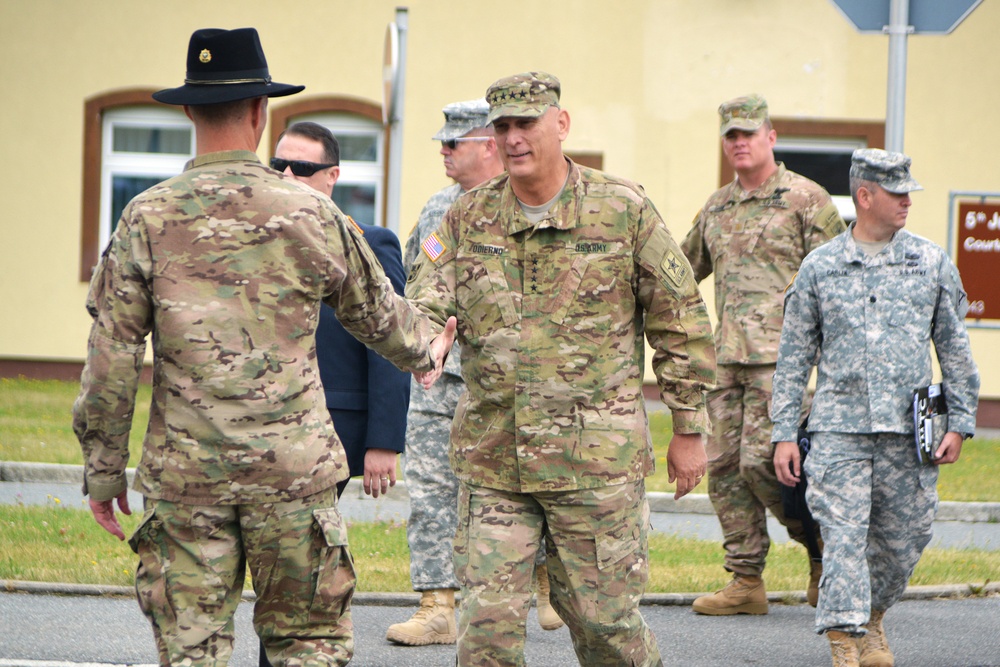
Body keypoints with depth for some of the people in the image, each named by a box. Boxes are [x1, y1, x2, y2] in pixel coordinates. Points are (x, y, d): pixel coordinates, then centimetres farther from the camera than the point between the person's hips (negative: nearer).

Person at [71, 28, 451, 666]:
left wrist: (104, 469, 6)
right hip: (293, 468, 0)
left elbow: (112, 358, -3)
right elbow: (378, 314, 15)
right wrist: (425, 350, 37)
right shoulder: (312, 214, -1)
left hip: (184, 473, 0)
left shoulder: (148, 218, -3)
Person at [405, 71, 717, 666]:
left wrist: (689, 430, 3)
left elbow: (681, 323, 3)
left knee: (604, 618, 3)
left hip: (597, 460, -3)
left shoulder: (625, 210, -2)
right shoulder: (469, 218, 6)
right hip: (493, 461, 3)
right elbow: (419, 307, 0)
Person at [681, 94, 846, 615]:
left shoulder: (805, 200, -2)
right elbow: (684, 270, 32)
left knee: (761, 460, -15)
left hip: (781, 355, -7)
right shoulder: (716, 208, 17)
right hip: (728, 357, 7)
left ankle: (822, 543, 8)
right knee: (724, 466, 2)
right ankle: (746, 582, 8)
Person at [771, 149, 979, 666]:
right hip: (840, 426, -1)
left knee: (902, 538, 7)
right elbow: (794, 356, 8)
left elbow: (955, 349, 11)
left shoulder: (931, 264, 7)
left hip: (908, 430, 2)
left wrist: (959, 423, 4)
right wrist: (783, 434, 3)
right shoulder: (820, 267, 4)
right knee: (843, 536, -11)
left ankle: (872, 618, 32)